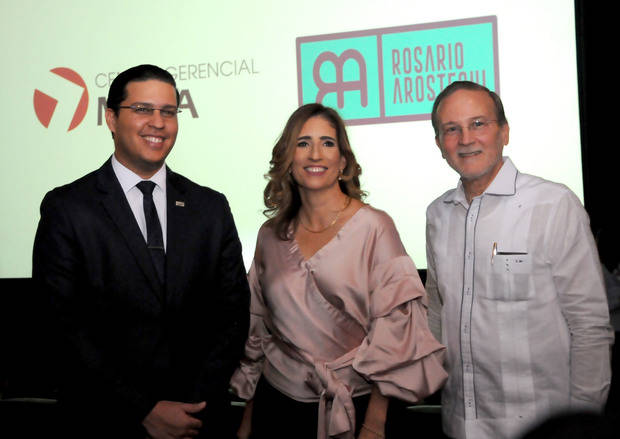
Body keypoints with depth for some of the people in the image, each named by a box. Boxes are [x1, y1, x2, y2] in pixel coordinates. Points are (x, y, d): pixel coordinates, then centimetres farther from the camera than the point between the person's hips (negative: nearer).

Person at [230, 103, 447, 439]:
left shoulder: (374, 227, -9)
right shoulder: (270, 236, 4)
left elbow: (394, 326, -11)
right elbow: (255, 328, 10)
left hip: (352, 407, -3)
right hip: (277, 406, 3)